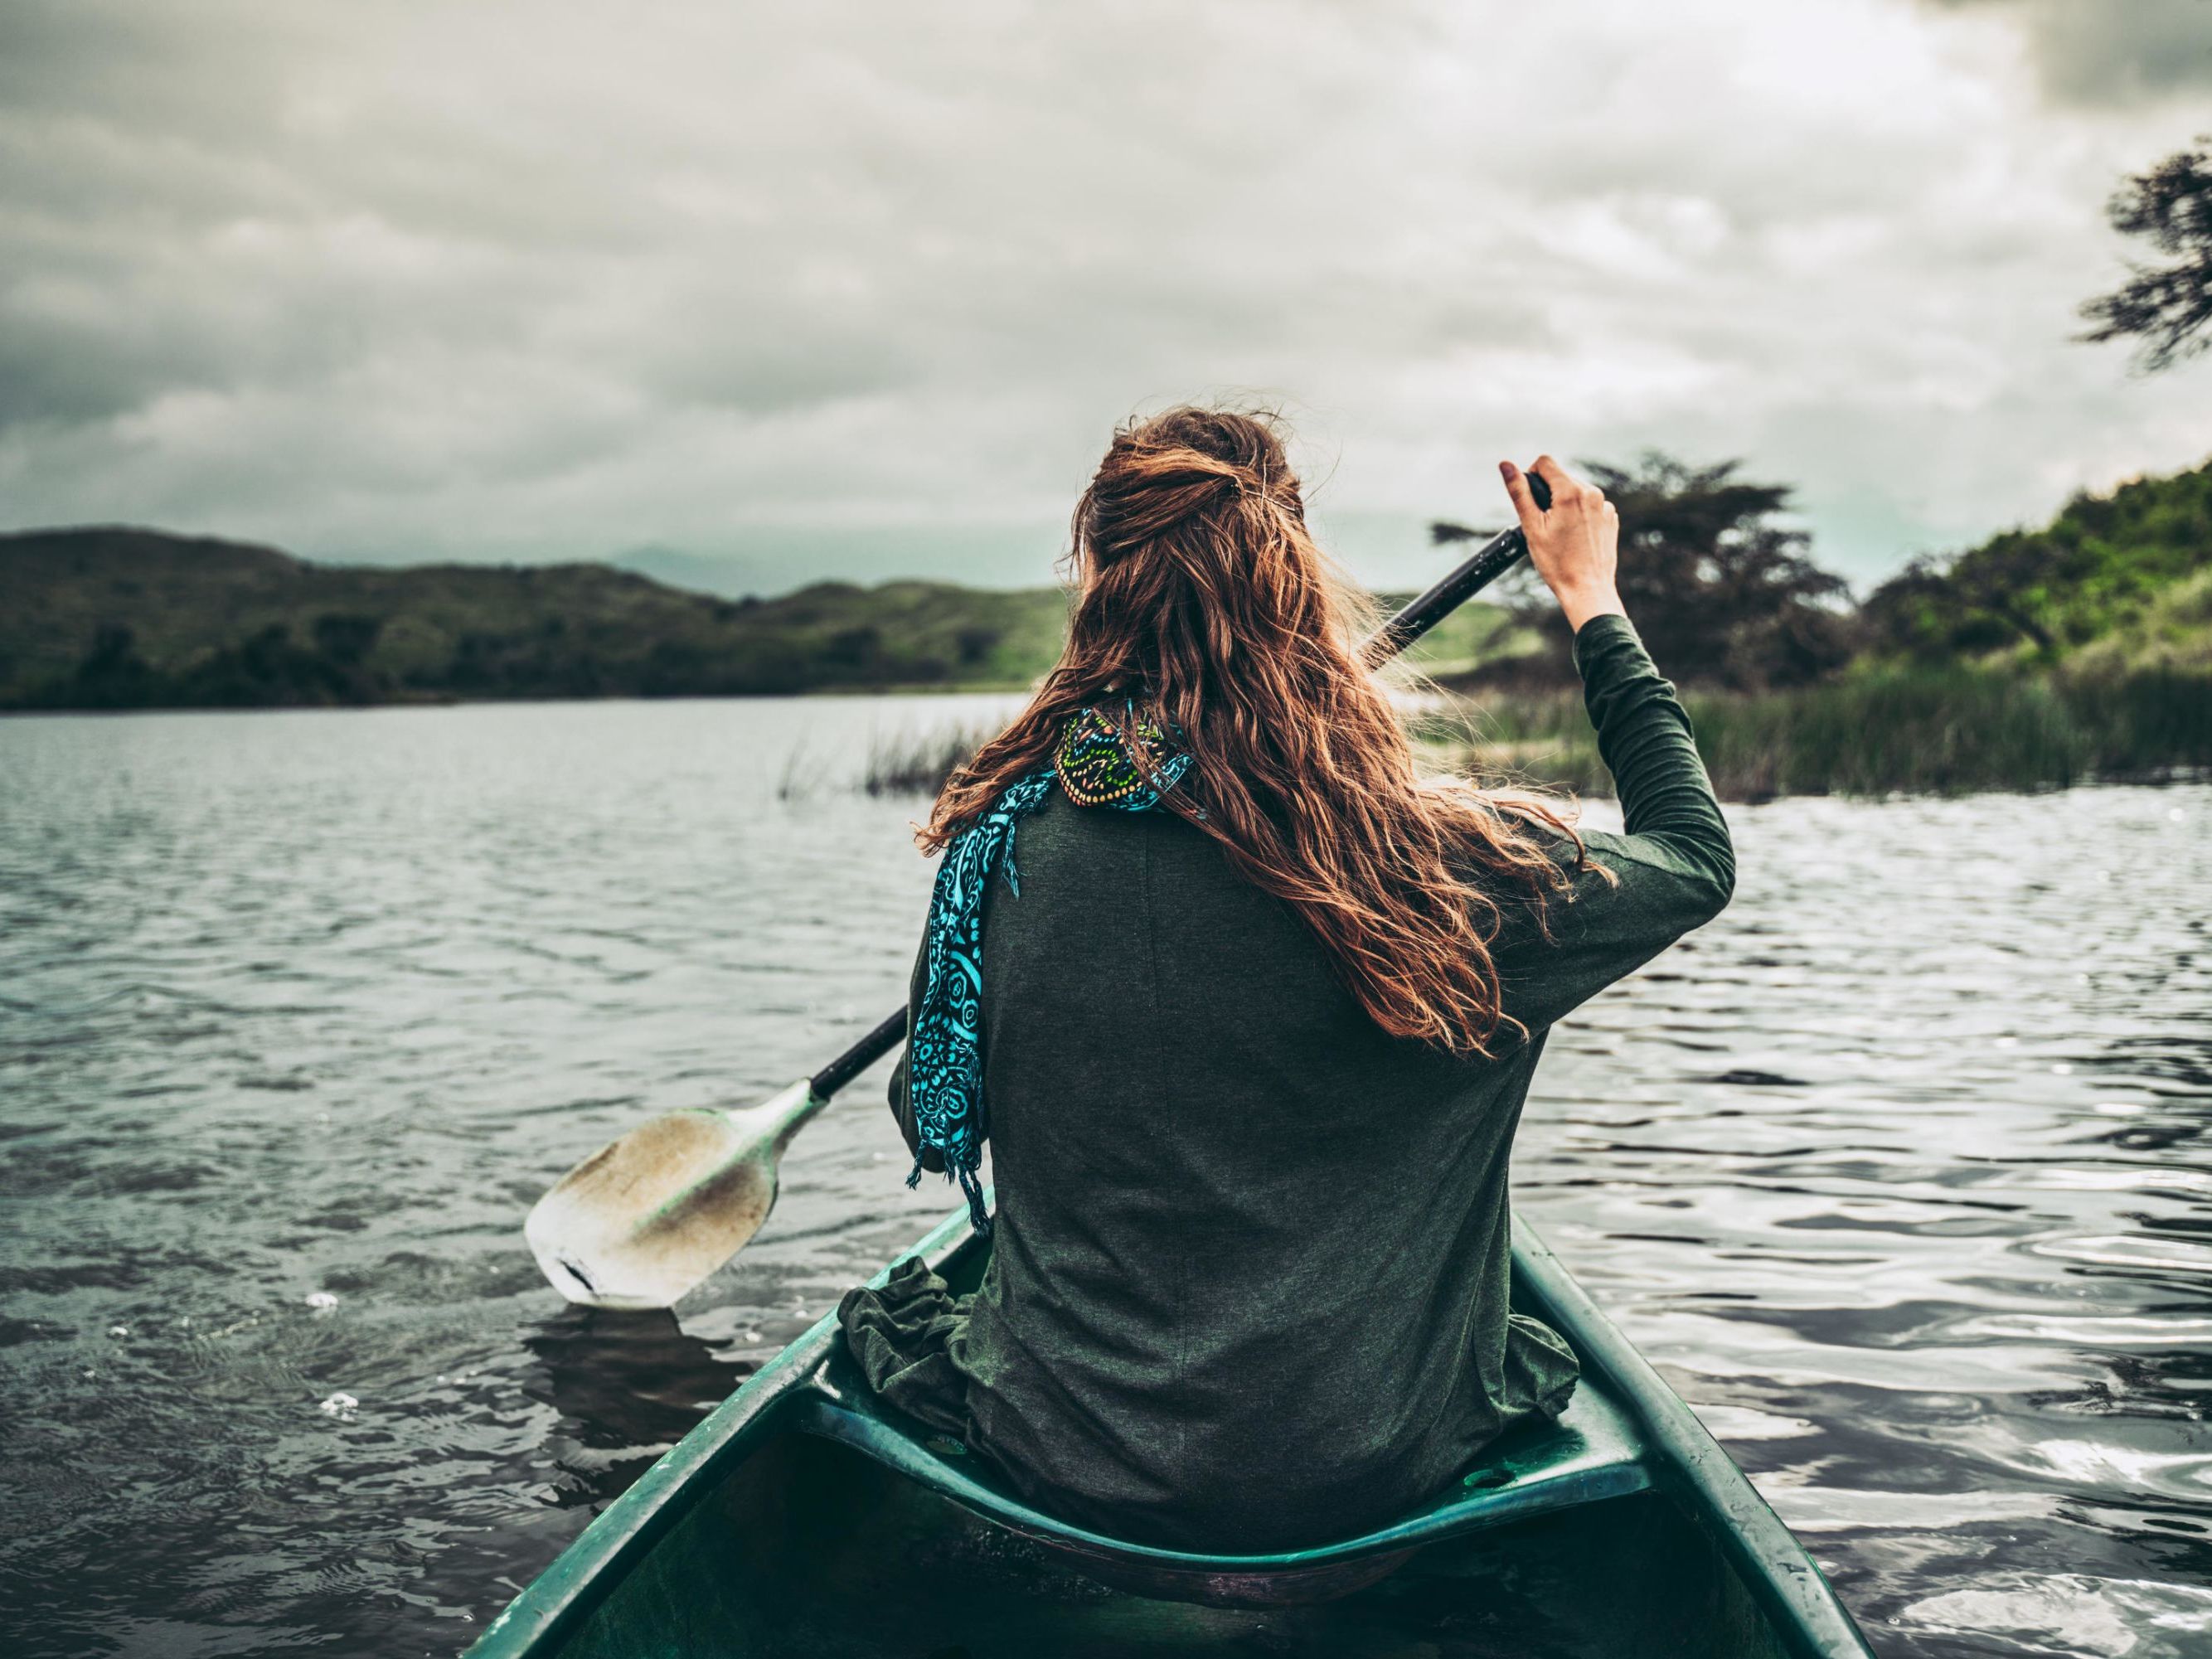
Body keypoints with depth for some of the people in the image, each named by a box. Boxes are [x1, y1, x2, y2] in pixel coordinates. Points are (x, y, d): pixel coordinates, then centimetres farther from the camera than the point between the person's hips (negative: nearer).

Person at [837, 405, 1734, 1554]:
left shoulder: (1004, 842, -14)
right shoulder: (1440, 866, -19)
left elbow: (932, 1130, 3)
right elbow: (1695, 854, 2)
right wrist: (1590, 600, 13)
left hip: (1057, 1471, 2)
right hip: (1358, 1490, -1)